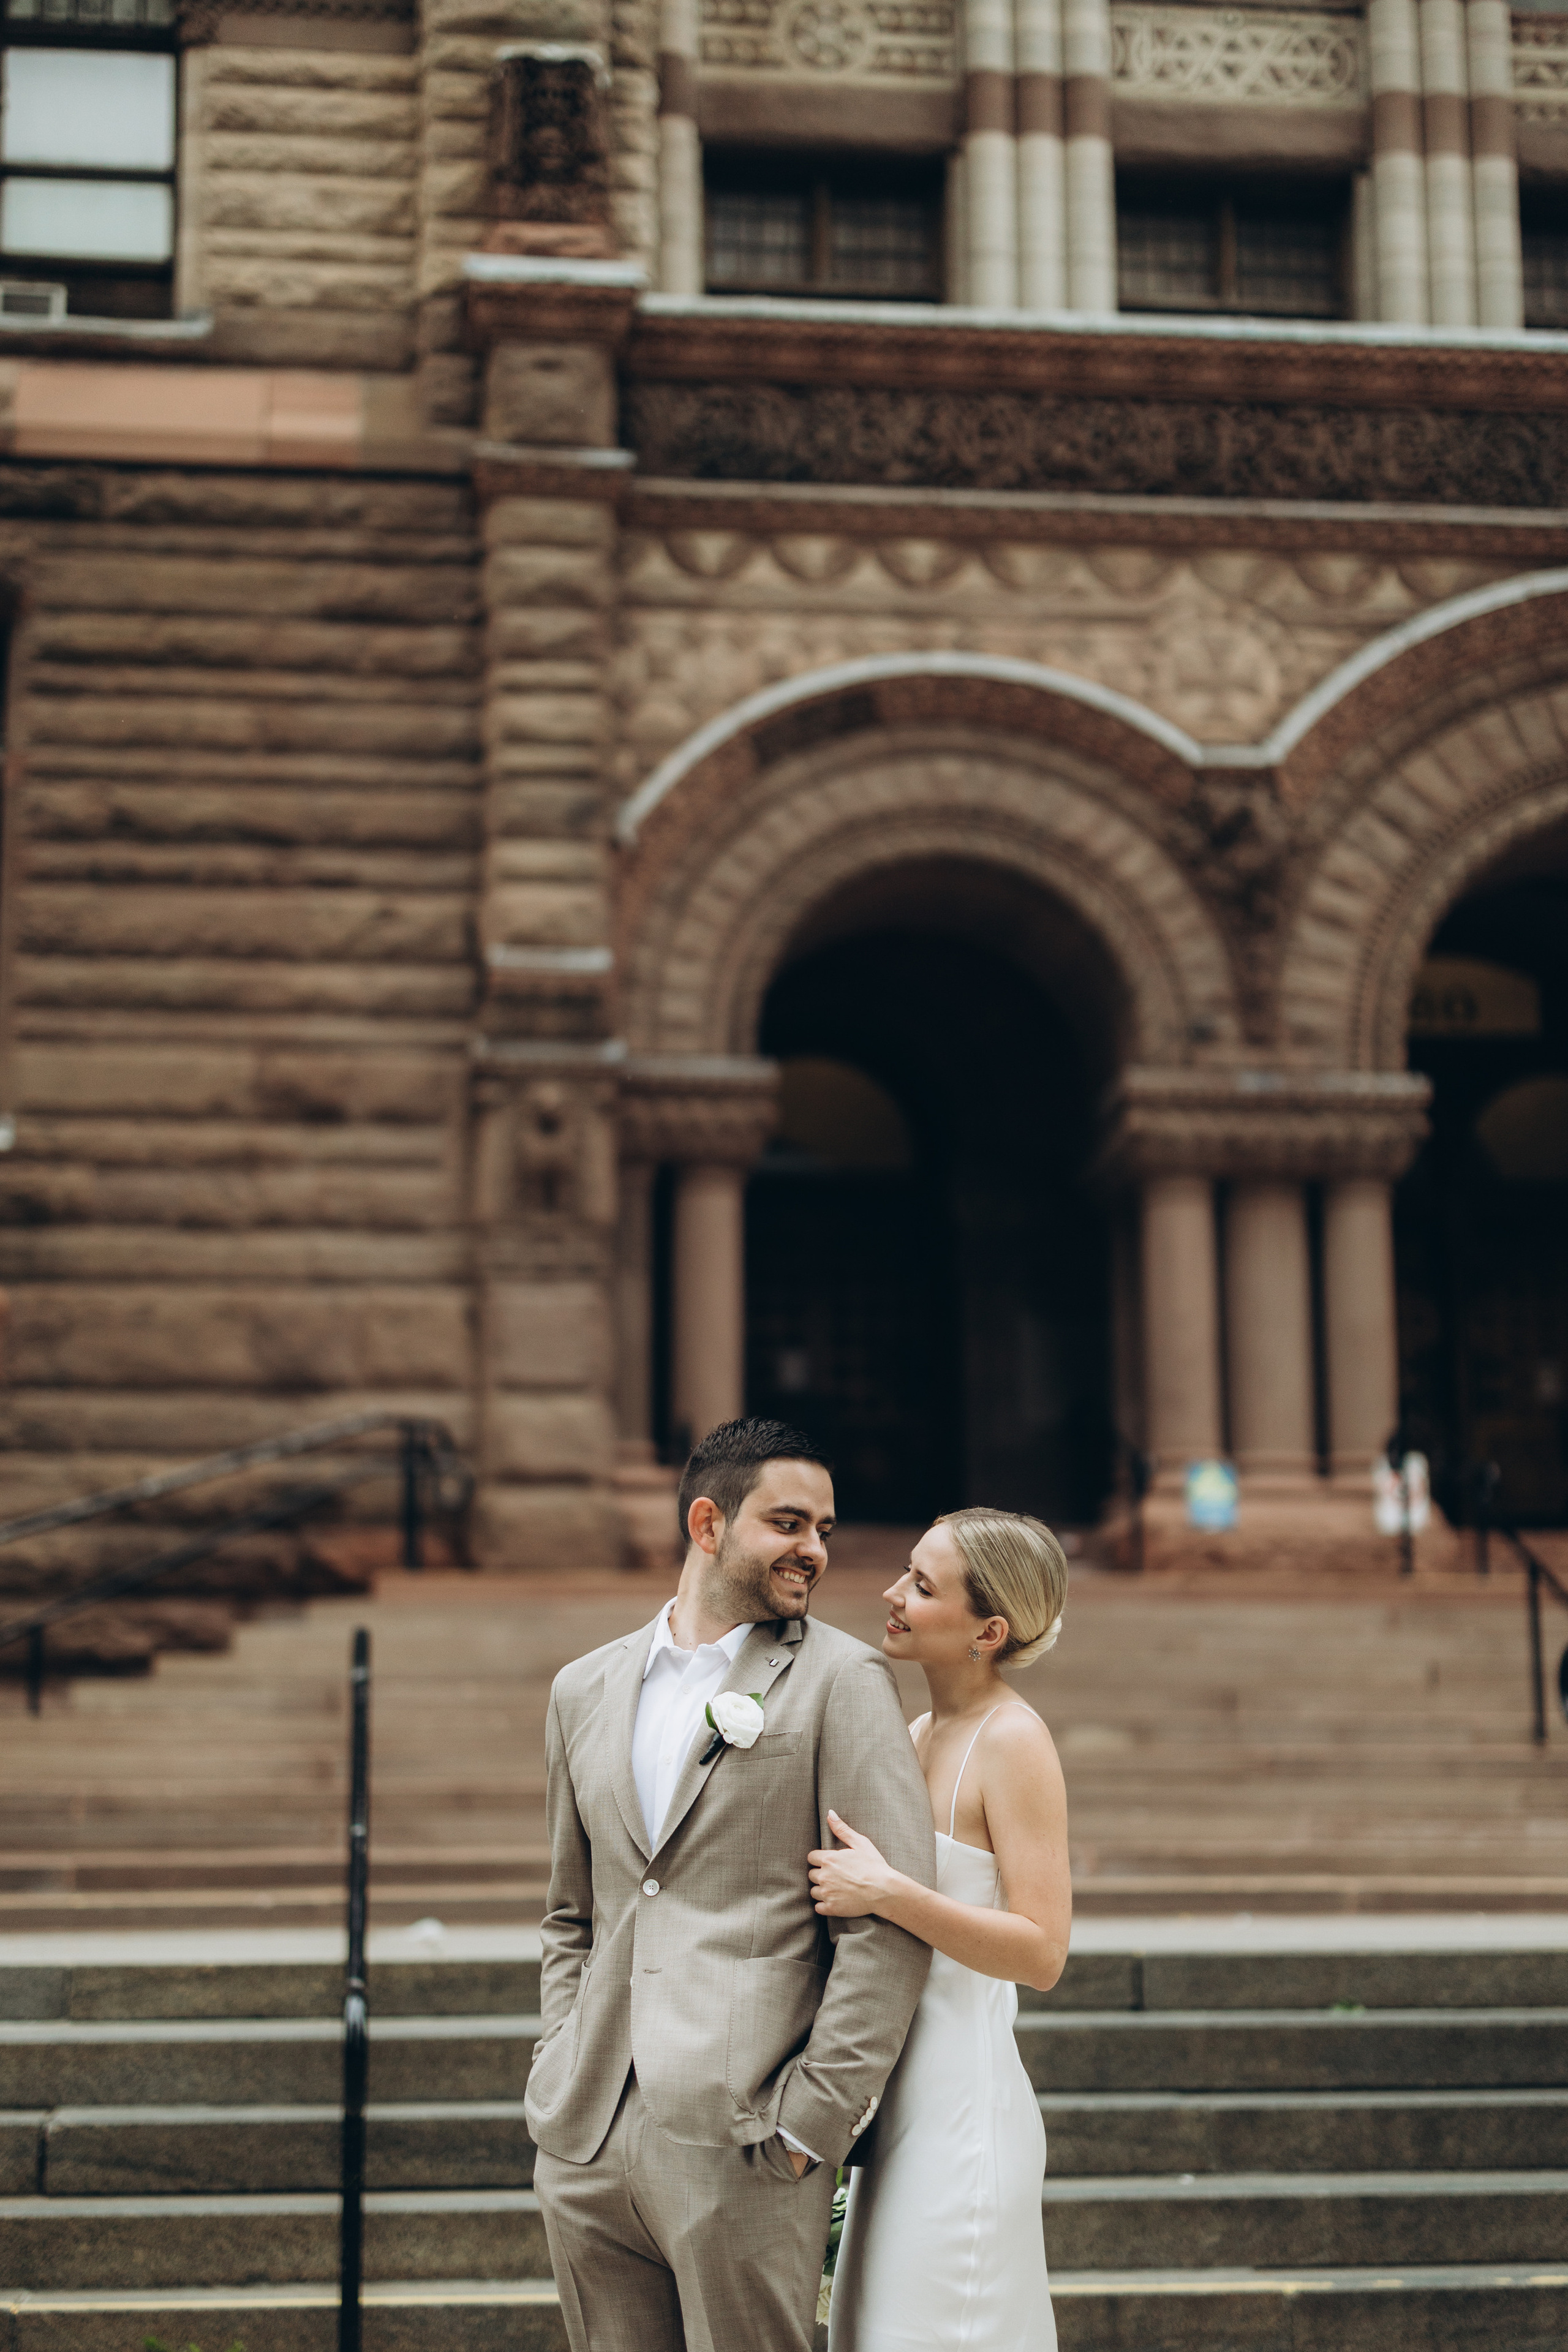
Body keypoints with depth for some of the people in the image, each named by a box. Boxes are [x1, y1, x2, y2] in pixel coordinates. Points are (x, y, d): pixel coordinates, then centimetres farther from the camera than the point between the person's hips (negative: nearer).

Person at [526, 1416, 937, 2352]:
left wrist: (809, 2125, -11)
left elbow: (892, 1925, -7)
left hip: (742, 2151, -5)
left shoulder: (842, 1681, -1)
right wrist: (561, 2076, 9)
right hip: (588, 2145, 5)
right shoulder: (586, 1690, 14)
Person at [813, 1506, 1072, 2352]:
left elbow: (1042, 1952, -19)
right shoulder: (918, 1735, 12)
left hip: (963, 2109, -9)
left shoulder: (1014, 1742, -13)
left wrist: (889, 1893, -24)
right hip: (903, 2100, 9)